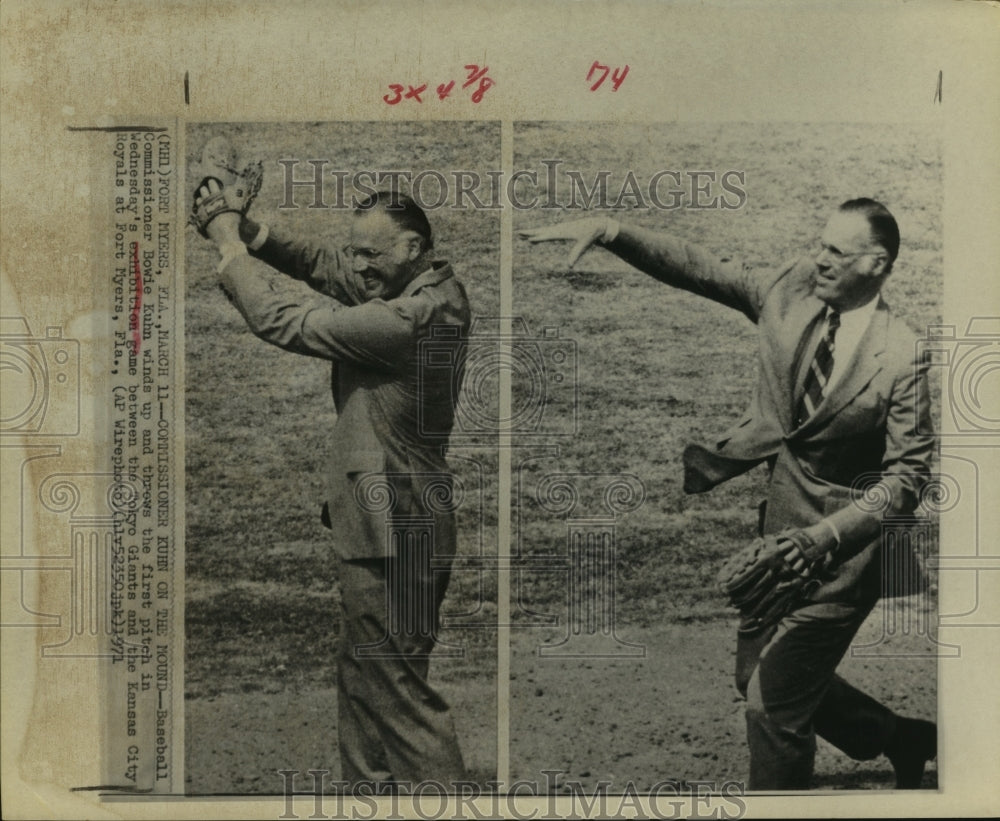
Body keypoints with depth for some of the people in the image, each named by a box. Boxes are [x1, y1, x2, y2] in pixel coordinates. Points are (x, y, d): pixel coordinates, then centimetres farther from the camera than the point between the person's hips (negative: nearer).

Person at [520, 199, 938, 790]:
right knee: (759, 673, 21)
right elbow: (698, 268, 0)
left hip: (840, 548, -7)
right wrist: (607, 230, -10)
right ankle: (902, 740, 42)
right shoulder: (793, 289, -1)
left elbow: (909, 471, -16)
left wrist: (828, 535, -26)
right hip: (776, 519, 8)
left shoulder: (901, 355, -18)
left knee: (772, 700, -1)